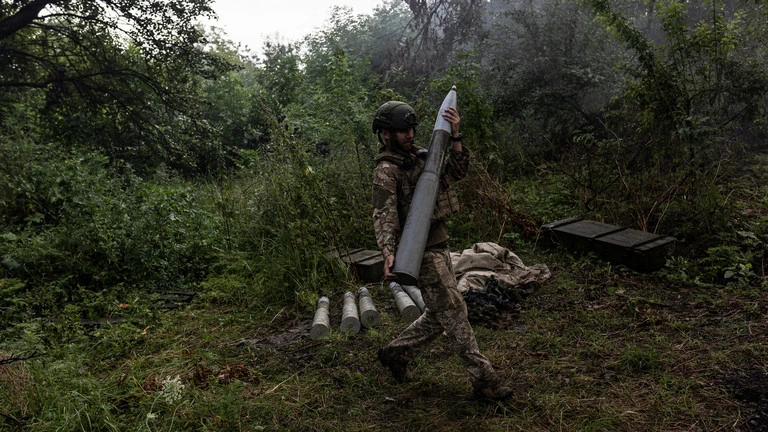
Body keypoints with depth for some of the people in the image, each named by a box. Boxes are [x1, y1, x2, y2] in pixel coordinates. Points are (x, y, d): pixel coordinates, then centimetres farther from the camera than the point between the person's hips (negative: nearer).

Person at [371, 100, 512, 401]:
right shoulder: (386, 170, -12)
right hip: (421, 252, -9)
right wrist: (389, 253, -37)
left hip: (439, 246, 9)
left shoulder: (420, 156, 13)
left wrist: (454, 136, -8)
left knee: (439, 315, 16)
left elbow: (457, 172, 5)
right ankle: (483, 378, 5)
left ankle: (396, 352, 30)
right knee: (454, 311, -4)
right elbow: (384, 216, -22)